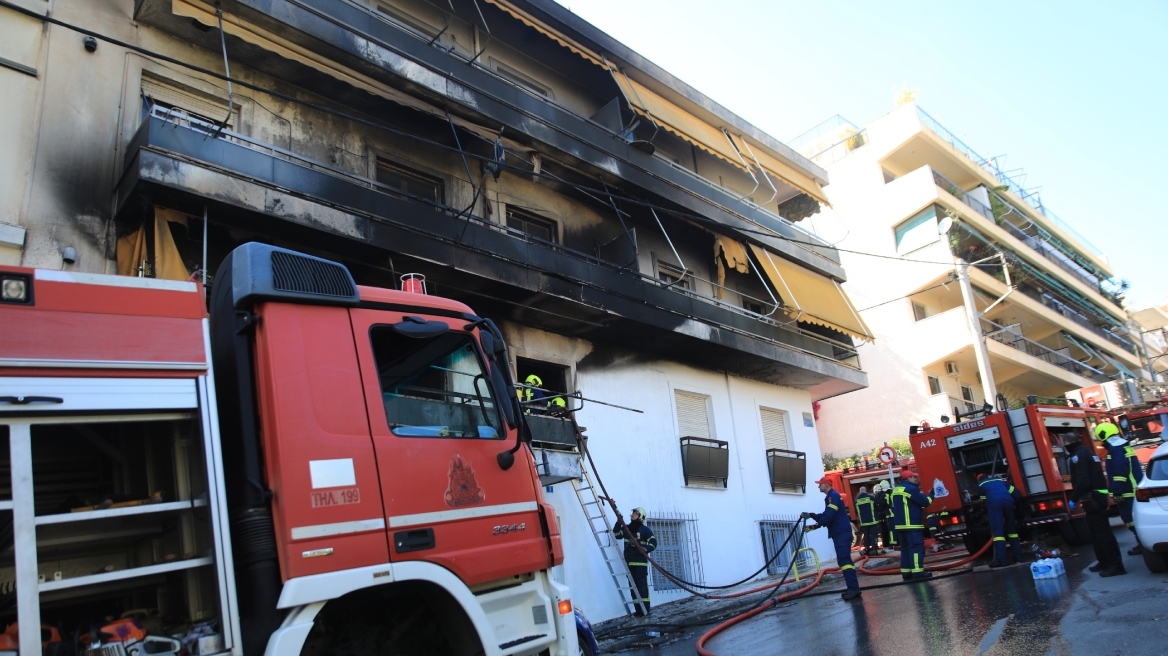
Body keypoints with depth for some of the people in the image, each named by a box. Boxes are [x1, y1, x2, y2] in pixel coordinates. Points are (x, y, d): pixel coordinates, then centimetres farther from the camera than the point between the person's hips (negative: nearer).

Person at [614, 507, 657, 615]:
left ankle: (645, 609, -8)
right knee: (633, 585, 6)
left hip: (641, 561, -5)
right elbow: (616, 534, 5)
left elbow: (653, 542, -9)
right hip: (629, 562, 5)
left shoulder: (645, 530, -1)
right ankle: (638, 609, 10)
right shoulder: (626, 528, 14)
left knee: (642, 585, -9)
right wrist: (618, 523, -8)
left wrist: (646, 548, -27)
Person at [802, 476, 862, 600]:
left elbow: (829, 515, -21)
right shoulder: (829, 497, 21)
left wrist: (815, 525, -17)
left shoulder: (833, 496, -12)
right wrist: (811, 515, 8)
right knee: (844, 559, 11)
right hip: (839, 533, 11)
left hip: (842, 532, -11)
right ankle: (852, 588, 13)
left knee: (844, 560, -16)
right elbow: (825, 515, 20)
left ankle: (853, 588, -20)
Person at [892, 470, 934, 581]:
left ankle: (906, 572, 10)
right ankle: (917, 572, -12)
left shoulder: (896, 490, 17)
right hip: (912, 524, -9)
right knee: (916, 547, -8)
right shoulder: (911, 489, -11)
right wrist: (931, 495, 5)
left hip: (899, 525, 9)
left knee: (905, 548, 10)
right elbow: (925, 502, -10)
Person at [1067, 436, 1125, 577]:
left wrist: (1073, 498, -15)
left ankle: (1116, 565, -9)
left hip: (1092, 499, -11)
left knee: (1102, 531, -9)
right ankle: (1104, 562, 25)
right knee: (1097, 531, 17)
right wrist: (1079, 497, 22)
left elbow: (1082, 481, -24)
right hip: (1098, 496, 11)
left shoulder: (1078, 456, -15)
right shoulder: (1087, 453, 16)